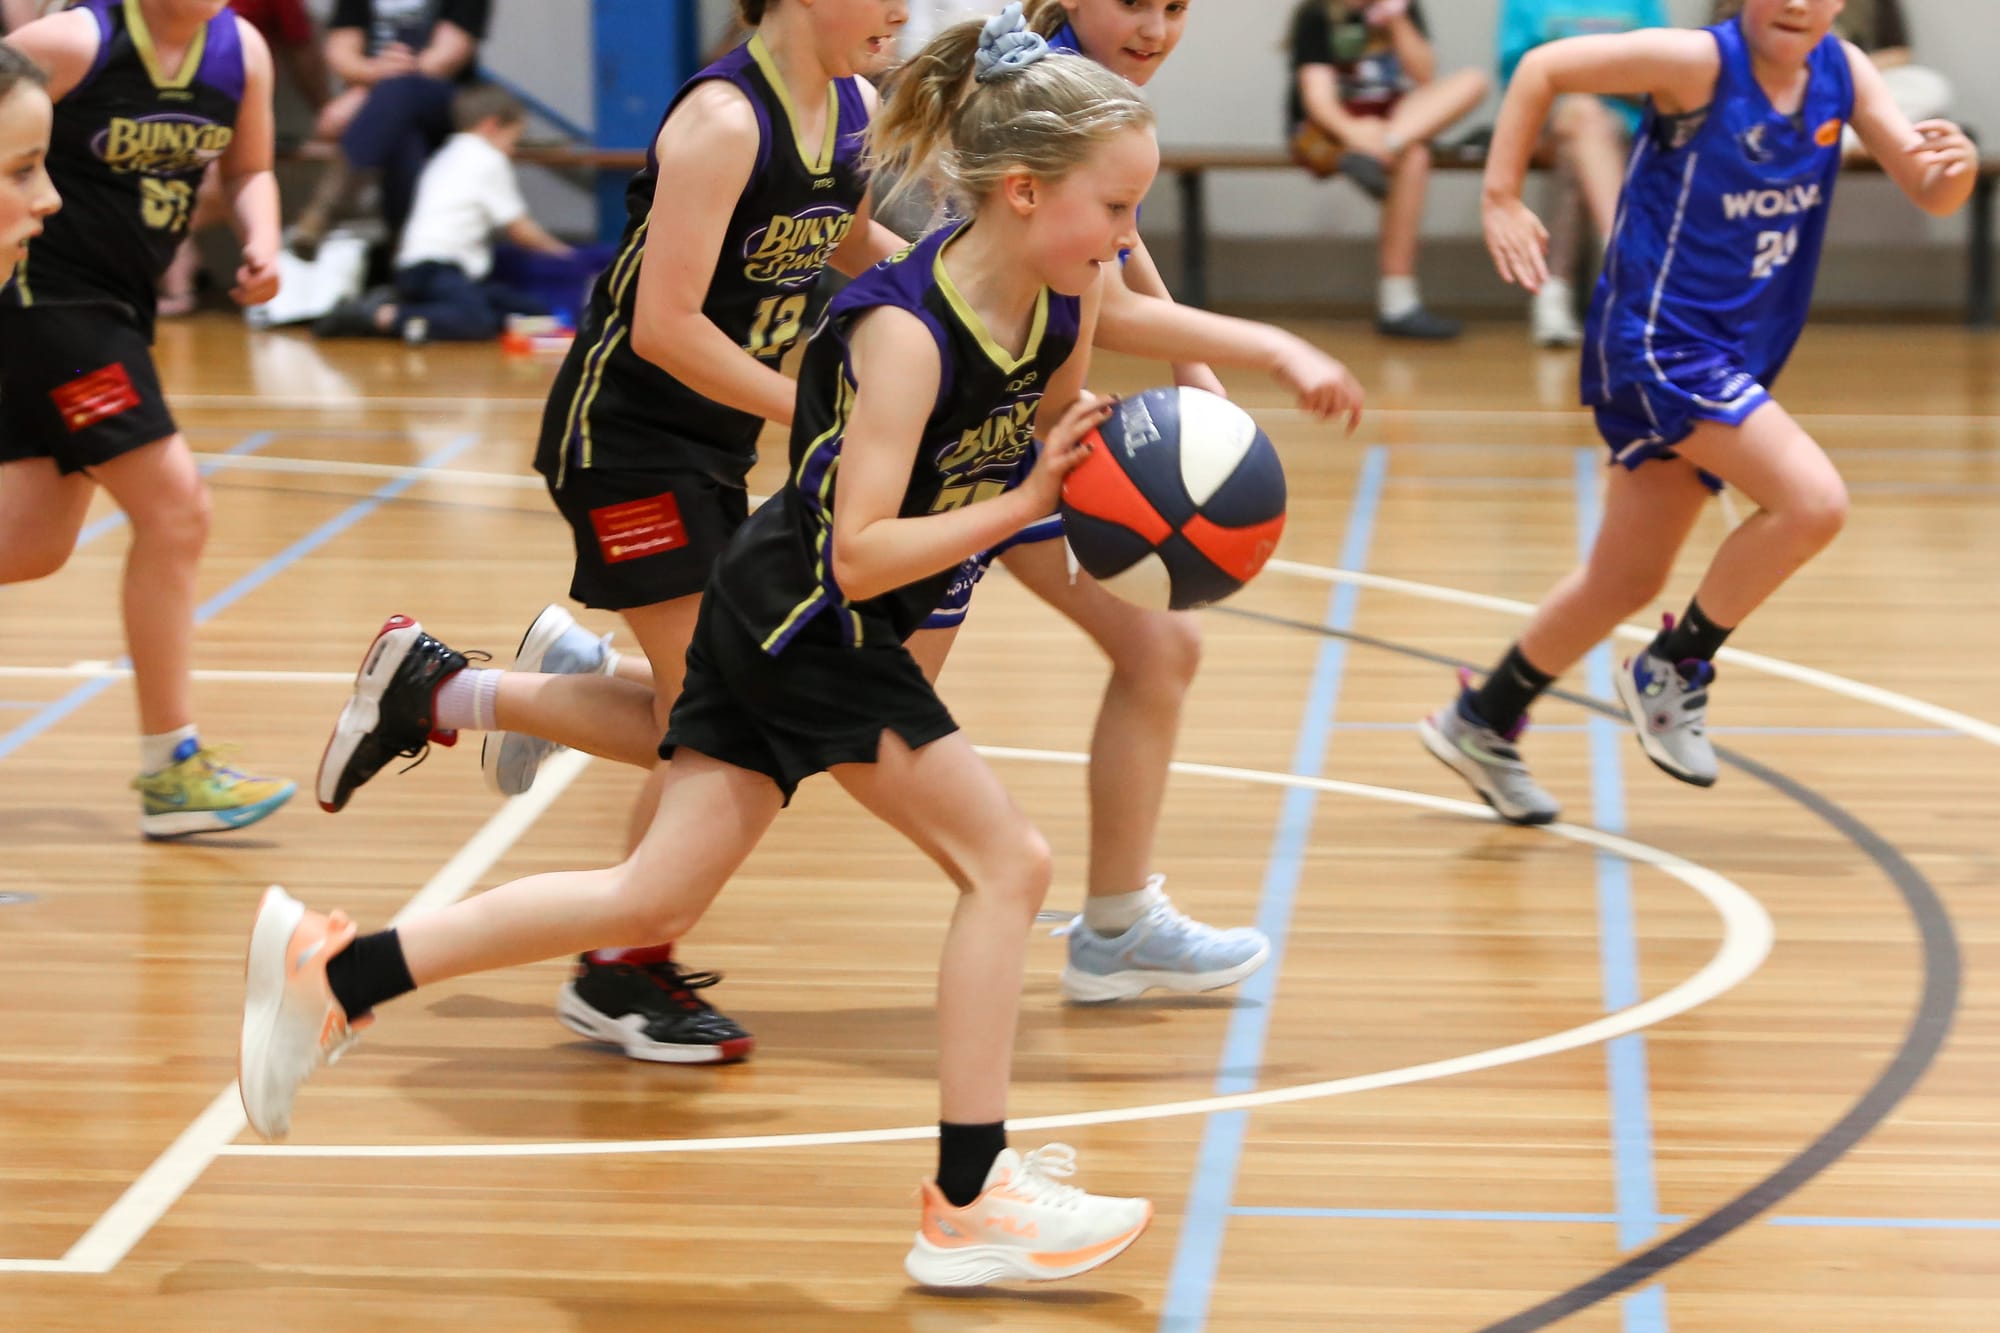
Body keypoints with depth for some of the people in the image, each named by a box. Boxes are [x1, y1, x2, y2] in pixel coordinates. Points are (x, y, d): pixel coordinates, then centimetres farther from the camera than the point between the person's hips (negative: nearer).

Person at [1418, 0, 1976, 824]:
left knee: (1629, 579, 16)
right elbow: (1543, 67, -11)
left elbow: (1930, 195, -1)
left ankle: (1480, 724, 32)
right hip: (1659, 344, -7)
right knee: (1813, 500, -23)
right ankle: (1672, 672, -5)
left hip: (1731, 360, 8)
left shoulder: (1842, 72, 2)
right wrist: (1501, 198, -16)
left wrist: (1956, 166, -24)